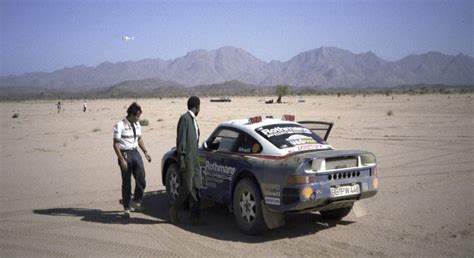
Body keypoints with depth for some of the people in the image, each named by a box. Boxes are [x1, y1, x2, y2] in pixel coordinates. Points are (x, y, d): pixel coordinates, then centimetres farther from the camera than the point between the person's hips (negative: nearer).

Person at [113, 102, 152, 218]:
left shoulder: (137, 124, 8)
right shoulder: (120, 125, -14)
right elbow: (116, 144, -14)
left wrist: (145, 152, 9)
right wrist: (122, 160, -19)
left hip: (135, 153, 6)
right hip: (125, 154, -6)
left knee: (141, 180, 4)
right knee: (126, 183, 4)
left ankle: (136, 202, 26)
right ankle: (126, 208, 19)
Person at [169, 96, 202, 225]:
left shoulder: (193, 119, 16)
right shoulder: (185, 118, -10)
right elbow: (181, 139, -15)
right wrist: (181, 158, -18)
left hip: (194, 159, 9)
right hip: (187, 159, -9)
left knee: (195, 188, 8)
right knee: (187, 187, -5)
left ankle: (195, 216, 14)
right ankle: (174, 210, 14)